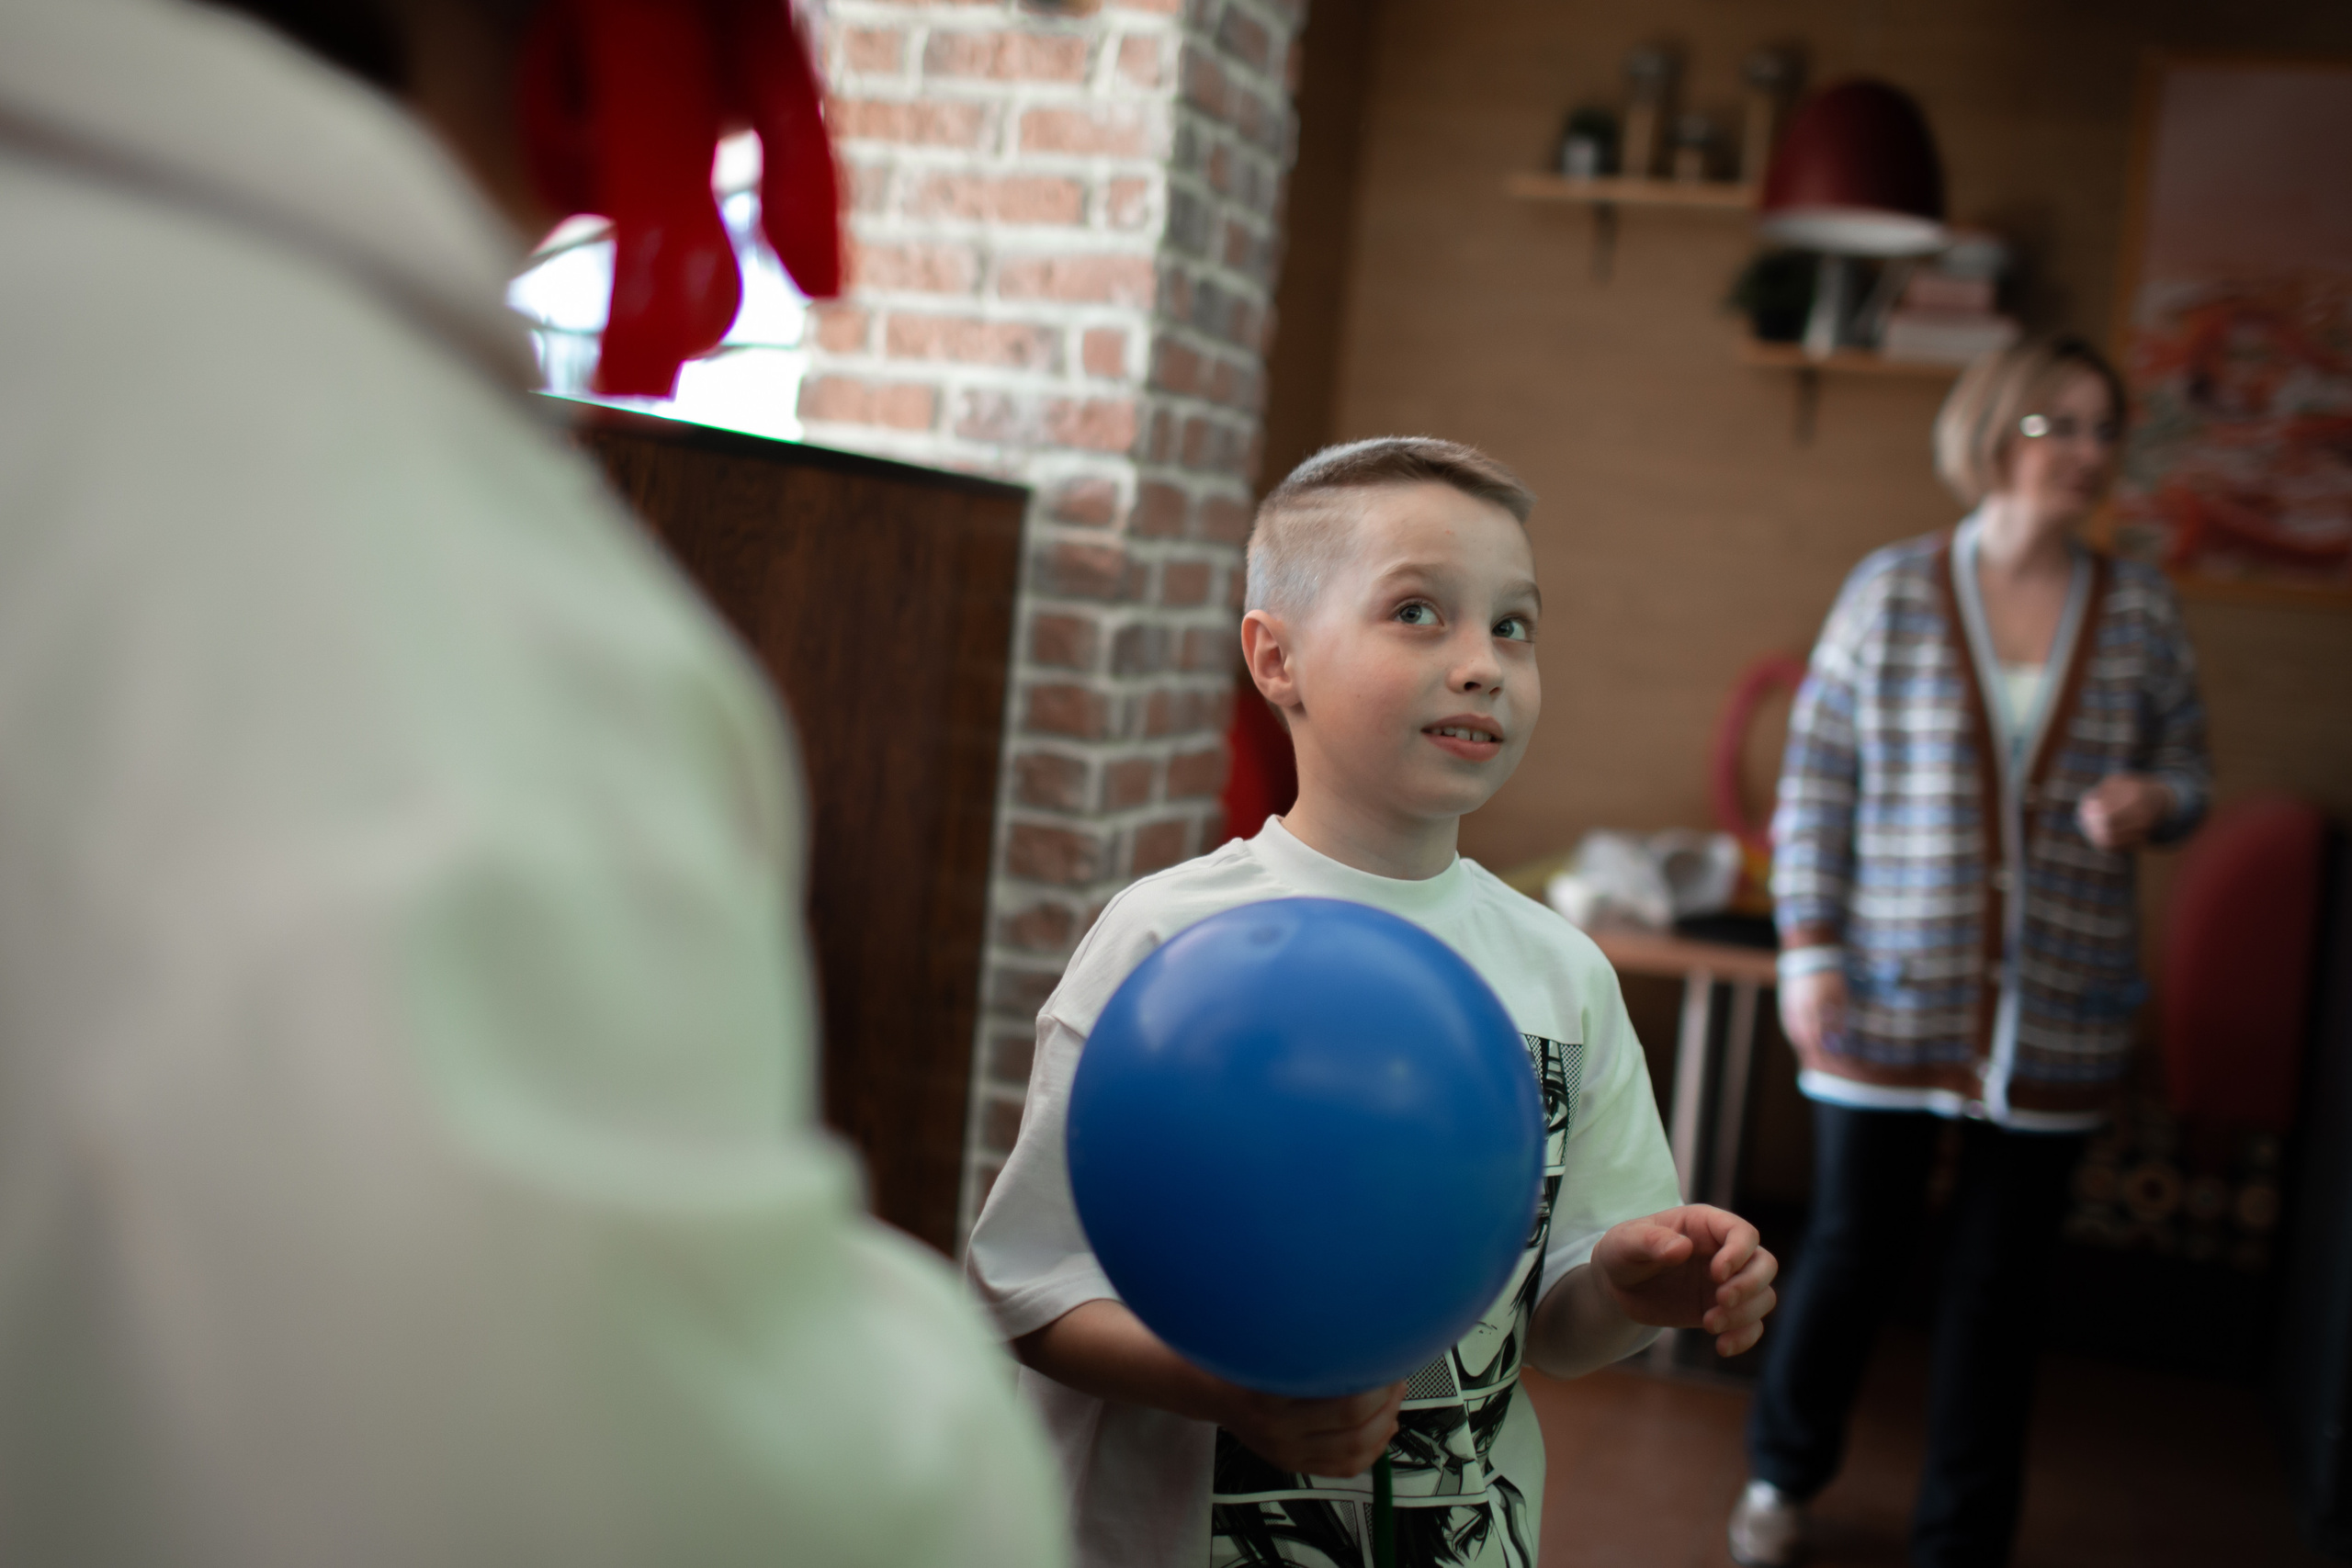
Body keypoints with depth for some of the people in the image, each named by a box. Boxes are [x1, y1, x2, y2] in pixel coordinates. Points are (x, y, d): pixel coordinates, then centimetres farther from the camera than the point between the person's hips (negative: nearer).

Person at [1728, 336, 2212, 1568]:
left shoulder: (2140, 612, 3)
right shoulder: (1890, 589, -3)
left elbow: (2187, 774, 12)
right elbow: (1816, 778, -1)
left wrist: (2151, 803, -12)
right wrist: (1808, 946, -7)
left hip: (2057, 1015, 2)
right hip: (1891, 996, -2)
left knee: (2001, 1283, 10)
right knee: (1851, 1251, 8)